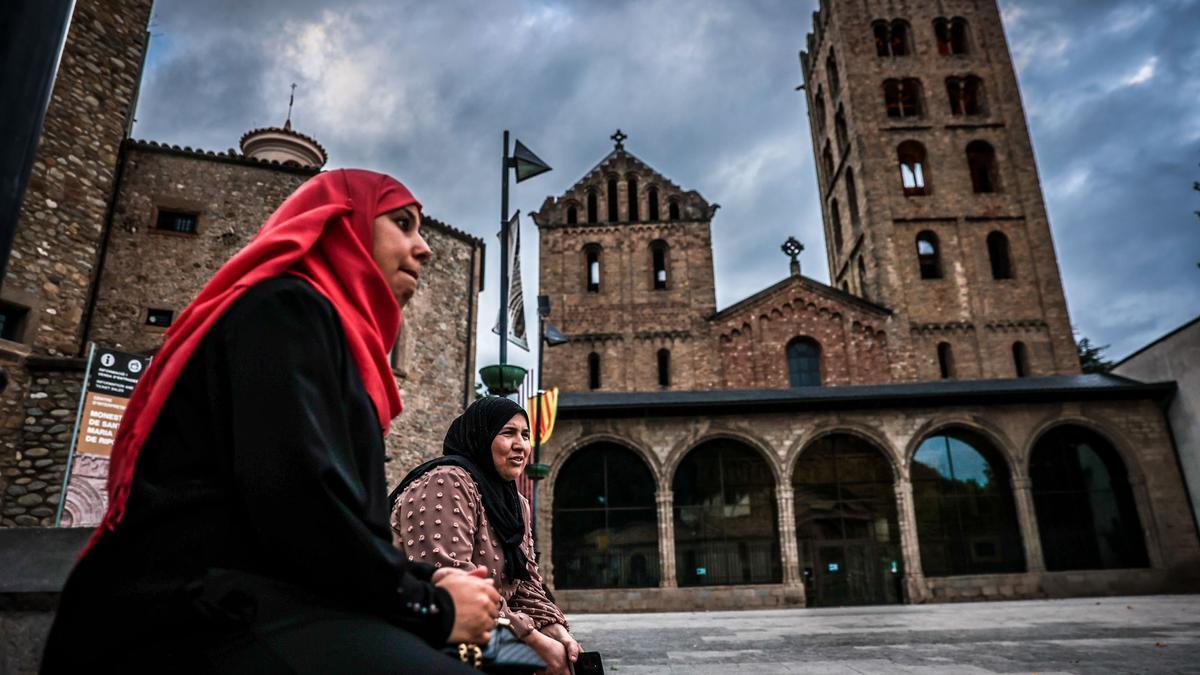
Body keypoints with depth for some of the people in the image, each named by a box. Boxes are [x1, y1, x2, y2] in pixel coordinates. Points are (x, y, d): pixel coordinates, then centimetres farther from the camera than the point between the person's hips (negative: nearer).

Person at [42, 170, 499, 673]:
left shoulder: (334, 328, 23)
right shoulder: (289, 307, -5)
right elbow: (298, 497, -20)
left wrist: (423, 577, 4)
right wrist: (432, 607, -9)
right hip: (215, 606, -9)